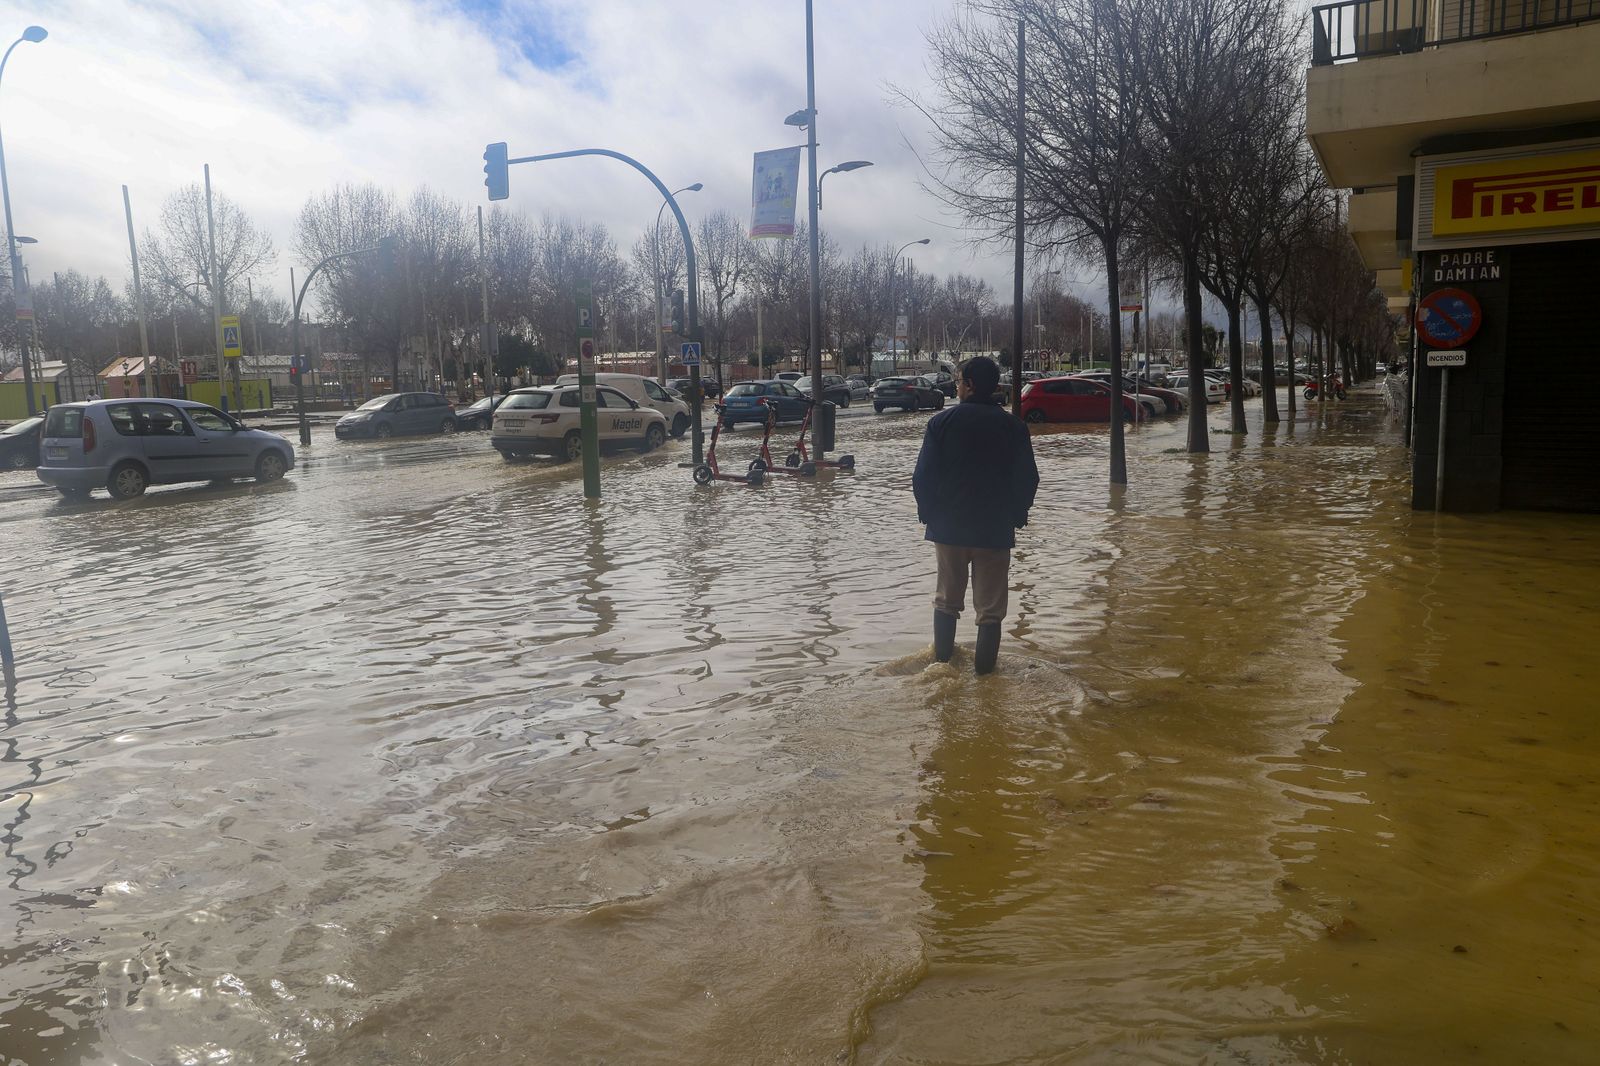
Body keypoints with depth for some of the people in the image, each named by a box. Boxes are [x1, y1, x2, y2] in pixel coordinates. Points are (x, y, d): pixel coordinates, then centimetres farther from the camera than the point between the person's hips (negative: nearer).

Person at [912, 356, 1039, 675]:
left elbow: (923, 477, -6)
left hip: (948, 526, 1)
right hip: (996, 530, 0)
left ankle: (943, 658, 25)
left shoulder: (942, 422, -6)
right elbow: (1028, 479, 1)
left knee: (947, 598, 17)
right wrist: (1016, 517, 13)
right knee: (990, 605, 7)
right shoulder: (1013, 426, -2)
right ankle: (984, 665, 10)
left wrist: (929, 514, 6)